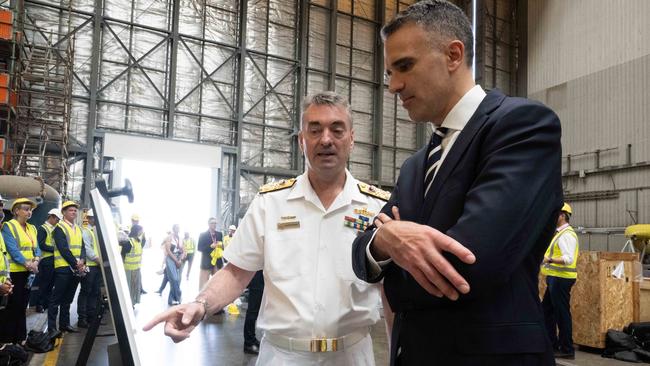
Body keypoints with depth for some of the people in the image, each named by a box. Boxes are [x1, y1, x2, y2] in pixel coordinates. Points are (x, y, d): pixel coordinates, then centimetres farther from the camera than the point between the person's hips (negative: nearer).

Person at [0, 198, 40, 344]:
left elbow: (36, 248, 9)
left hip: (29, 272, 7)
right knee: (12, 306, -2)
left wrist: (36, 261, -11)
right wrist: (27, 263, -23)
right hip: (15, 272, -7)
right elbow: (12, 249, -16)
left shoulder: (32, 228, 14)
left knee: (22, 305, 12)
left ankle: (20, 337, 20)